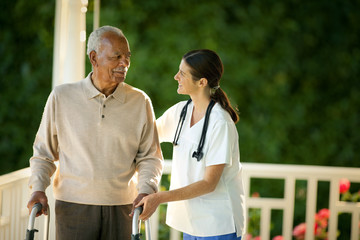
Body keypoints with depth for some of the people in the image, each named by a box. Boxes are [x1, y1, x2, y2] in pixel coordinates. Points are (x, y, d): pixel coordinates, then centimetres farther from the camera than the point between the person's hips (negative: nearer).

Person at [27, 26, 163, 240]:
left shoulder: (140, 102, 3)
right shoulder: (62, 97, 1)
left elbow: (150, 156, 7)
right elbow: (44, 151, 9)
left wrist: (146, 190, -10)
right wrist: (38, 188, -5)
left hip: (120, 208, 1)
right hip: (73, 205, -1)